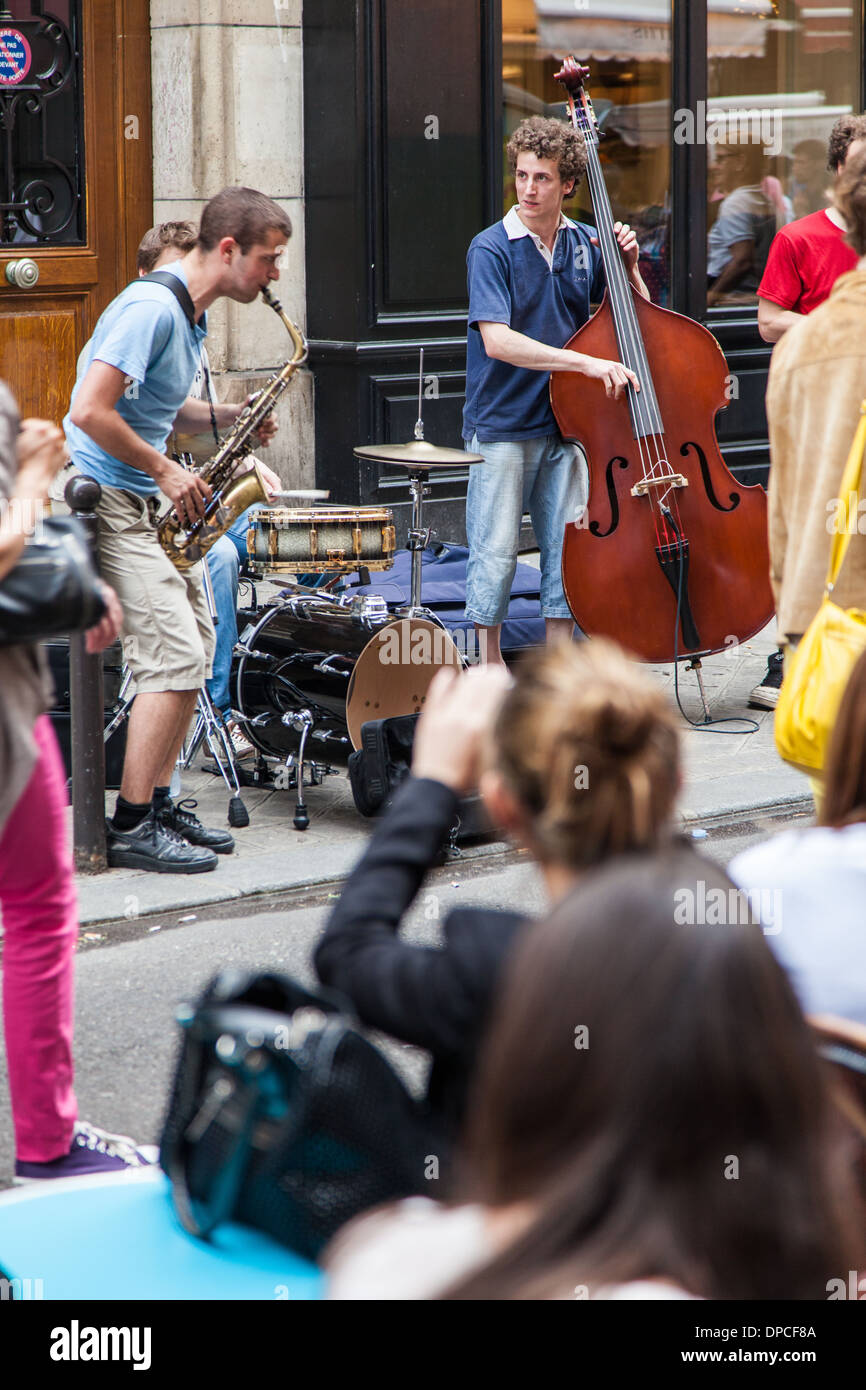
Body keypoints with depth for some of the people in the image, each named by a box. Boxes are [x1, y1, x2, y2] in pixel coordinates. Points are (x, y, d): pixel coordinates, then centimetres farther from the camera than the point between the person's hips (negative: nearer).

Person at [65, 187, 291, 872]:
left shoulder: (191, 314, 12)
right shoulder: (151, 309, -20)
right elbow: (90, 412, -27)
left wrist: (224, 416, 6)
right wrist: (165, 470, -17)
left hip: (151, 505, 10)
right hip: (106, 501, -10)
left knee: (195, 647, 11)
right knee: (176, 658, -14)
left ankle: (157, 803, 19)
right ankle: (132, 829, -9)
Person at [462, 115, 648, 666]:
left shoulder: (586, 244, 5)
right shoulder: (492, 248, -9)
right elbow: (496, 341, -22)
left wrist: (629, 266, -4)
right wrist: (585, 362, -28)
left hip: (567, 421, 4)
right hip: (502, 425, -4)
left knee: (568, 549, 6)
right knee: (495, 553, 0)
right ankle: (490, 668, 13)